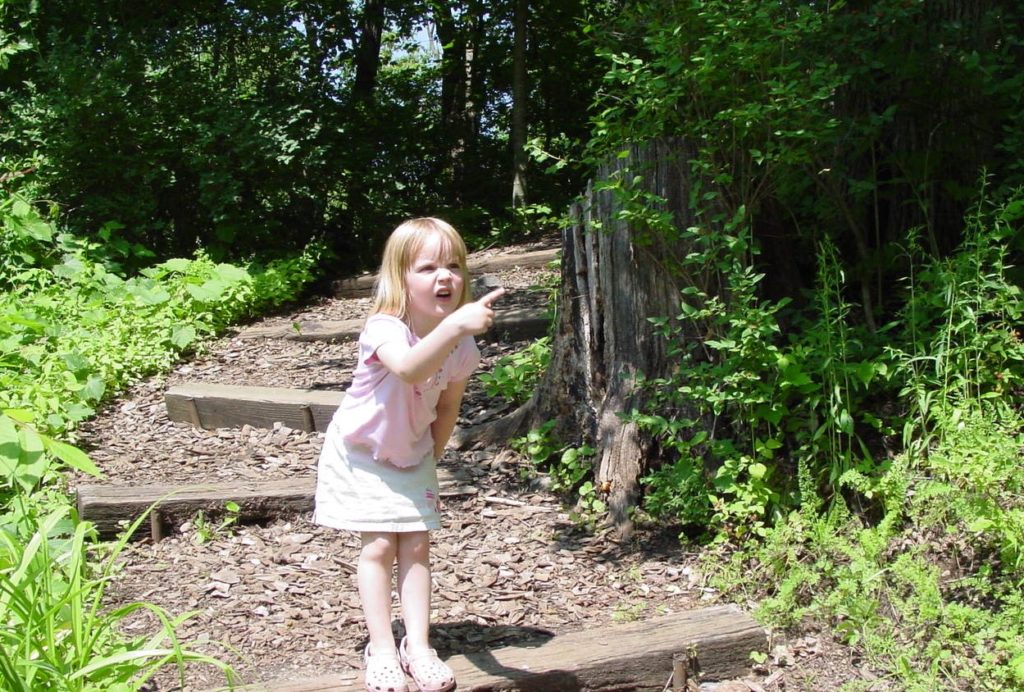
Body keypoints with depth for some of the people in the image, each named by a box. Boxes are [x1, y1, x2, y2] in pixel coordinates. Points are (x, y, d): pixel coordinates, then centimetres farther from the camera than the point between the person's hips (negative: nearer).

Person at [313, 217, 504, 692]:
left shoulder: (462, 344, -14)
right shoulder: (384, 328, -32)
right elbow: (409, 369, -57)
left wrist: (432, 457, 8)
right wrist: (454, 324, -69)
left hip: (413, 456, 4)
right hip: (361, 453, -4)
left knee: (417, 545, 1)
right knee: (379, 546, -6)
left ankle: (417, 645, 9)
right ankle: (382, 649, 5)